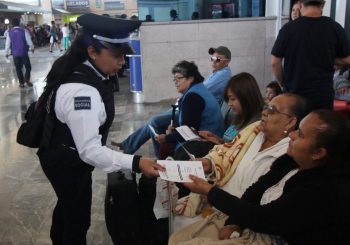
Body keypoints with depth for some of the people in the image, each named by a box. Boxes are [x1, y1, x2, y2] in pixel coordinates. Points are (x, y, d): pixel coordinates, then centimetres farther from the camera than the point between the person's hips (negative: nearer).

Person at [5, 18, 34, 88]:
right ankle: (27, 79, -3)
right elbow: (29, 41, -4)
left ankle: (21, 83, 12)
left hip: (15, 54, 2)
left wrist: (6, 53, 18)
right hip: (24, 52, -2)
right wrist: (32, 48, 14)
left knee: (18, 68, 10)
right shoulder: (24, 31, -7)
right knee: (28, 67, 11)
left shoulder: (9, 33, 1)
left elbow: (7, 44, 5)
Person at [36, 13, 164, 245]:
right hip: (67, 163, -10)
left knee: (67, 205, 30)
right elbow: (90, 150, -38)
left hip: (66, 158, 10)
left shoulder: (85, 73, -5)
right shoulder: (82, 91, -36)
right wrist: (135, 163, -45)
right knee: (78, 218, 9)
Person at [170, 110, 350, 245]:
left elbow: (262, 218, -25)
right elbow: (256, 191, 6)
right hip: (261, 226, 8)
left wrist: (209, 191, -17)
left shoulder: (325, 192, -29)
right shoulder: (293, 160, -2)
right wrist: (233, 222, -11)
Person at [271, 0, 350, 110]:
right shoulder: (335, 28, -5)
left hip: (294, 94, -1)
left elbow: (275, 63, -5)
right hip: (323, 95, 1)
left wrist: (283, 84, 10)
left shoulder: (288, 28, -9)